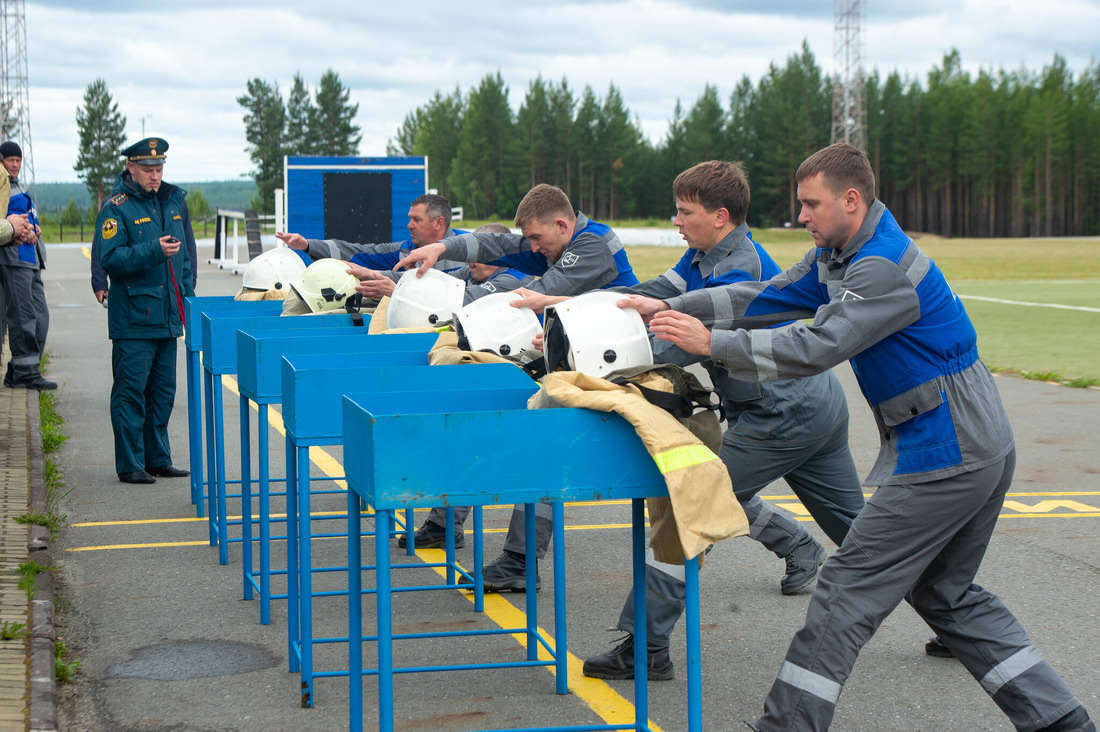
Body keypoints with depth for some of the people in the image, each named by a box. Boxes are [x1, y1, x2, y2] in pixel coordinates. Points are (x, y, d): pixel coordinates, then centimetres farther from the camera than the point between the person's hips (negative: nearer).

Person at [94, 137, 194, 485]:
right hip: (133, 318, -7)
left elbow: (185, 255, 23)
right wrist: (154, 250, -24)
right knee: (131, 391, -4)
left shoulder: (172, 201, 14)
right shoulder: (116, 208, -7)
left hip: (167, 315, 7)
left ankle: (158, 459, 21)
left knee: (163, 390, 12)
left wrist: (187, 296, 15)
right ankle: (130, 465, 2)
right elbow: (109, 258, -16)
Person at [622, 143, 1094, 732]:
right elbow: (770, 297, 12)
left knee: (849, 588, -6)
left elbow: (819, 347, -29)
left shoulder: (883, 268, -21)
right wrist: (669, 308, 4)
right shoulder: (837, 254, 11)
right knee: (945, 592, 18)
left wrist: (712, 343, -26)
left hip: (945, 457, -11)